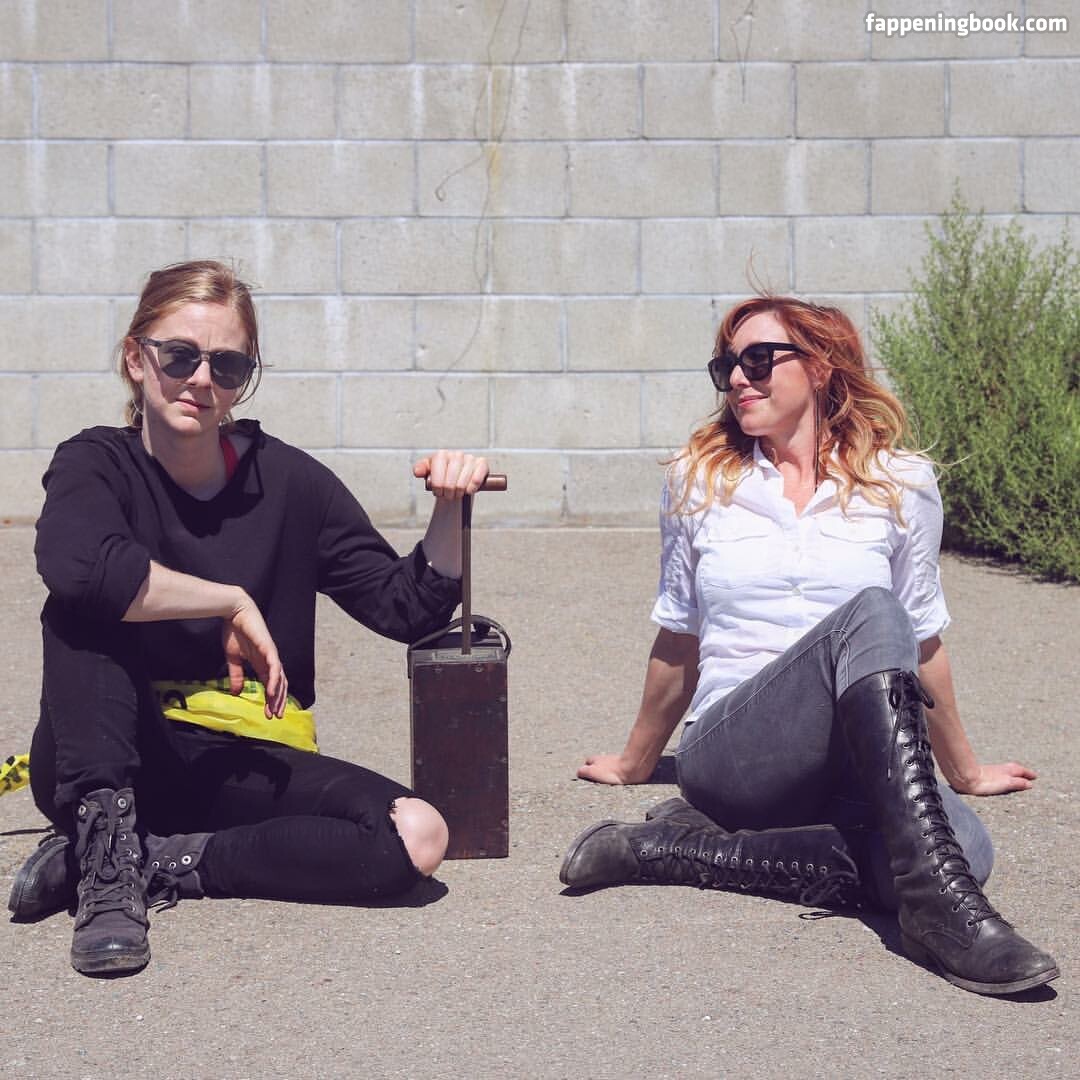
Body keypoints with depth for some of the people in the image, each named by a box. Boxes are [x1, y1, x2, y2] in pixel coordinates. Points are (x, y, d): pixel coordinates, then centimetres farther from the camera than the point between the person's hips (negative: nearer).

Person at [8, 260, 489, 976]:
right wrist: (235, 603, -26)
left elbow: (407, 609, 5)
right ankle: (106, 871, -30)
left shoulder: (288, 481, 1)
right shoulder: (96, 465, -7)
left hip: (241, 766, 3)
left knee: (418, 837, -20)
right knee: (84, 609, -29)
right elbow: (77, 564, -33)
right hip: (111, 759, -3)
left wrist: (451, 514, -12)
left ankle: (154, 864, -15)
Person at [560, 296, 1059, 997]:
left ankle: (674, 848, -22)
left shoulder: (902, 485, 8)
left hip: (853, 769, 2)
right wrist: (635, 764, 28)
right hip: (732, 751, -2)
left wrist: (964, 772, 25)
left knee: (966, 850, -34)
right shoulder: (700, 482, 10)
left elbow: (922, 643, 18)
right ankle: (938, 909, -43)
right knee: (869, 615, -32)